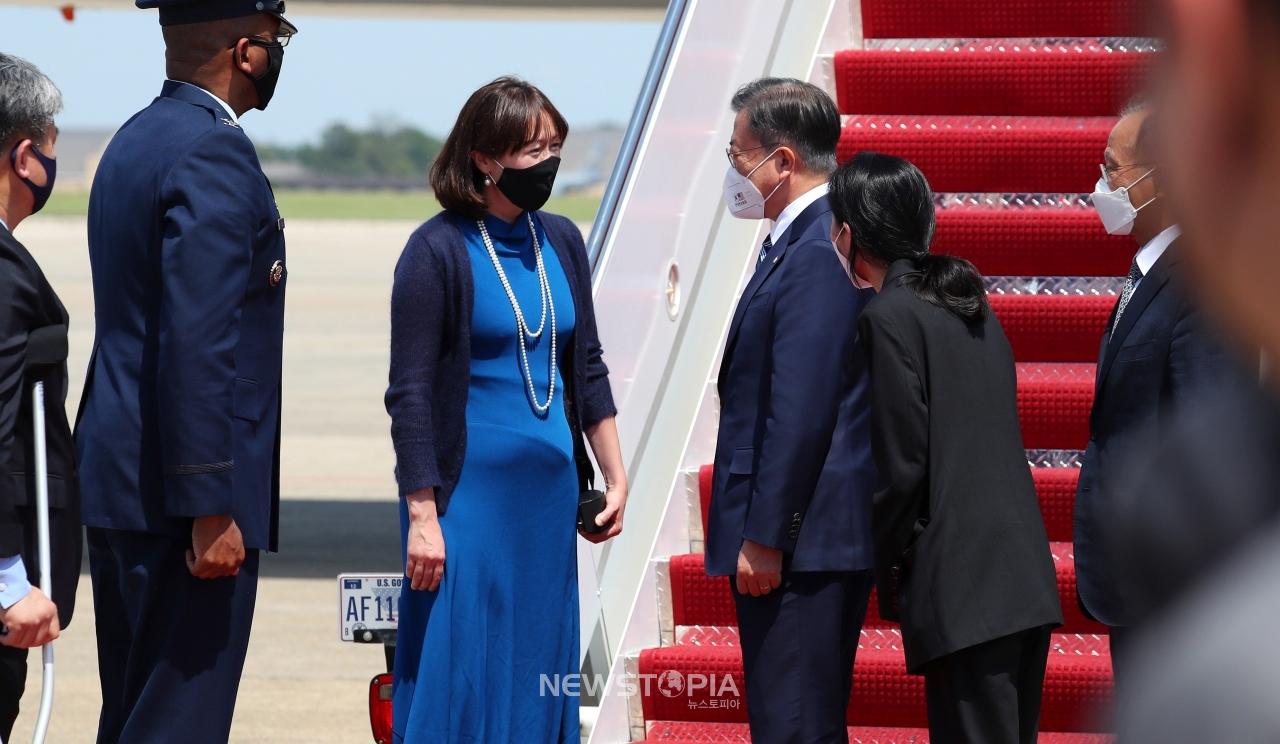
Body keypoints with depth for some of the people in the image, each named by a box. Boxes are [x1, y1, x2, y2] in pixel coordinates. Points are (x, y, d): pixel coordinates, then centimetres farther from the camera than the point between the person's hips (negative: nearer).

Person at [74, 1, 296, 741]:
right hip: (180, 486, -10)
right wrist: (211, 508, -22)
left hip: (119, 479, 10)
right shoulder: (214, 153, -15)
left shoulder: (134, 143, 16)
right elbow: (196, 344, -22)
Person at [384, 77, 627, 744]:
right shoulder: (438, 251, -10)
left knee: (539, 671, 9)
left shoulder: (560, 243, 7)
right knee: (459, 674, -4)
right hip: (468, 488, -6)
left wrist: (615, 477, 12)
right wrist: (422, 515, -15)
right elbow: (409, 394, -11)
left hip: (550, 487, 6)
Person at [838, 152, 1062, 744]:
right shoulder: (971, 307, 18)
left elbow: (902, 465, -13)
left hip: (961, 591, -9)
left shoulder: (888, 317, -8)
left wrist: (879, 565, 0)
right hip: (1025, 580, 9)